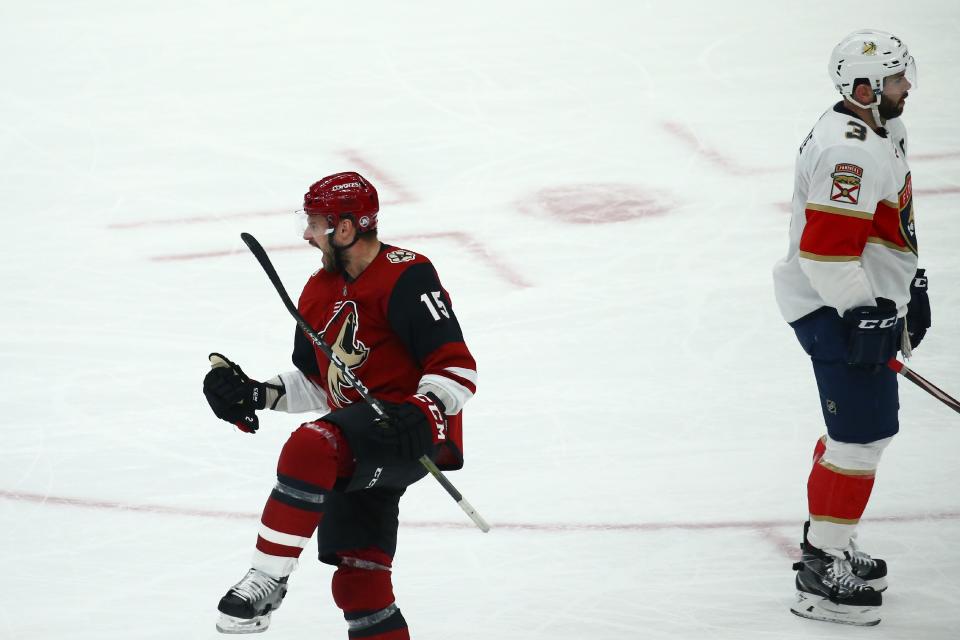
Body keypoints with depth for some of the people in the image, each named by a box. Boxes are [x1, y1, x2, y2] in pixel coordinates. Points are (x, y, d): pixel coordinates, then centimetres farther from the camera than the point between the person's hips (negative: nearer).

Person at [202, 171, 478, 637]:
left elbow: (456, 367, -16)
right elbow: (315, 384, 23)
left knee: (310, 448, -32)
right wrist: (255, 395, 10)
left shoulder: (405, 276, -12)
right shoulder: (320, 292, 15)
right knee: (358, 581, 4)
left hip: (416, 433, -9)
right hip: (360, 449, 9)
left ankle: (267, 580, -27)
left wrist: (421, 411, -31)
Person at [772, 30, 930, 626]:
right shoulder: (848, 150, -24)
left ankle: (828, 543, 34)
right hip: (835, 309, -11)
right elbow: (827, 247, -28)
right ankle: (823, 575, -4)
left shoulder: (880, 133, 11)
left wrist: (911, 286, 27)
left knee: (867, 427, 20)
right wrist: (865, 315, -26)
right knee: (862, 435, -10)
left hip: (865, 301, 11)